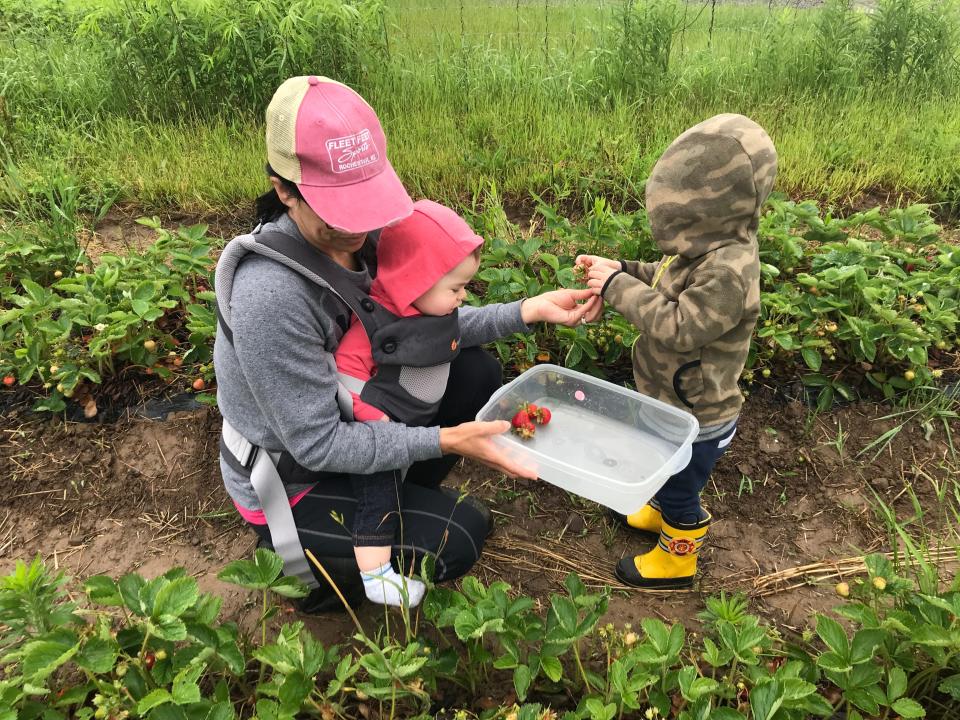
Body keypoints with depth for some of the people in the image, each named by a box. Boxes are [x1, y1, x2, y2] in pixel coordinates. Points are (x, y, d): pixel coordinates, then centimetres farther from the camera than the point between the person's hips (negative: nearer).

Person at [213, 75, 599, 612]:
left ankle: (403, 502, 17)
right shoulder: (270, 297, -36)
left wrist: (529, 311, -14)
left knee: (477, 371, -1)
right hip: (290, 483, -7)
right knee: (461, 536, -12)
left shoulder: (364, 236, -14)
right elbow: (317, 444, -29)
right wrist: (445, 440, -32)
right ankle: (314, 576, 11)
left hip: (345, 418, 7)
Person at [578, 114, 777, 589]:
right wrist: (622, 271, -6)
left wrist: (618, 287, -30)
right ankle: (661, 512, 60)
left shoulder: (728, 270, -35)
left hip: (695, 420, -9)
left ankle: (676, 559, 40)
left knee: (680, 490, 15)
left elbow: (676, 327, -36)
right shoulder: (709, 246, -4)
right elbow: (668, 282, 11)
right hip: (672, 403, 9)